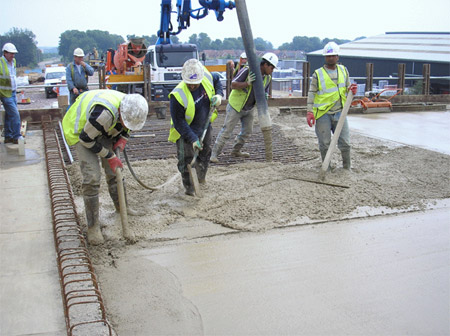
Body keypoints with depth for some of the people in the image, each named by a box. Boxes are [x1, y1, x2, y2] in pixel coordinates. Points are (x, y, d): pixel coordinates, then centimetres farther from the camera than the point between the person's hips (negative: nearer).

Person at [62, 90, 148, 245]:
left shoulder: (131, 111, -18)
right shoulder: (104, 113, -42)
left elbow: (127, 127, 8)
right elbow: (86, 139, -28)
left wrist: (123, 138, -11)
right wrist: (109, 156, -20)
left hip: (104, 131, 7)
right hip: (82, 131, -7)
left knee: (114, 171, 12)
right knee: (92, 177, -16)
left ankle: (120, 206, 36)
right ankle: (93, 226, -7)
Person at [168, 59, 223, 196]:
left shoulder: (206, 77, -19)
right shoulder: (178, 95, -34)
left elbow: (217, 80, 8)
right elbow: (178, 122, -27)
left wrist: (218, 95, -10)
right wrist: (193, 139, -31)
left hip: (205, 127, 6)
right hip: (185, 132, -6)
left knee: (205, 153, 22)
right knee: (186, 159, -7)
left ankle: (201, 177, 49)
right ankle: (189, 187, 14)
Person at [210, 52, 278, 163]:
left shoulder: (267, 78, -1)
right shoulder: (247, 70, -22)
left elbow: (265, 93, 9)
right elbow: (233, 85, -21)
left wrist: (265, 96, -16)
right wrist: (248, 83, -35)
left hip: (249, 108, 7)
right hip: (236, 106, -7)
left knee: (247, 131, 12)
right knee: (226, 131, -7)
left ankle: (236, 151, 31)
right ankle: (214, 154, -1)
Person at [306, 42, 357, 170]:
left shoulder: (343, 70, 11)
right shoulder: (318, 74, 0)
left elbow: (347, 87, 21)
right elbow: (312, 93, 0)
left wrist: (352, 89, -4)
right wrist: (309, 111, -9)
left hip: (339, 112, 3)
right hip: (323, 113, -3)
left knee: (345, 142, 4)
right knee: (325, 143, 4)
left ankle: (347, 168, 20)